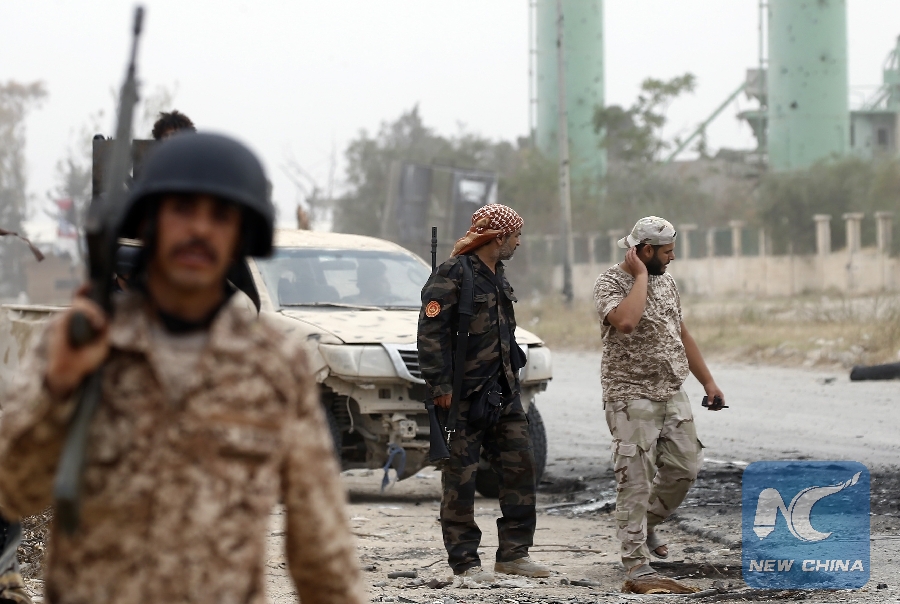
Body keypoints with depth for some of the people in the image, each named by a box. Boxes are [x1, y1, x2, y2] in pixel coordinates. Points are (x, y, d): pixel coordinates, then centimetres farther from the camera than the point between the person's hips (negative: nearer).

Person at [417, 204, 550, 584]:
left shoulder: (496, 275, 16)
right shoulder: (453, 275, -13)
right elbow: (431, 334, -17)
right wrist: (439, 386, -20)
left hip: (501, 392, 9)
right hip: (463, 396, -9)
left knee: (519, 466, 7)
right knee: (461, 478, -2)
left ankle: (513, 553, 15)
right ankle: (465, 563, 2)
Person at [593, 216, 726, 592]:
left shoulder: (665, 282, 12)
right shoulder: (610, 283, -11)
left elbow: (682, 334, 20)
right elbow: (625, 321, -32)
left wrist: (707, 380, 18)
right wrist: (640, 276, -21)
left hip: (672, 393, 7)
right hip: (631, 396, -7)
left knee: (683, 469, 8)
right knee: (635, 478, -7)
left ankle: (647, 524, 31)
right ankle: (635, 558, -2)